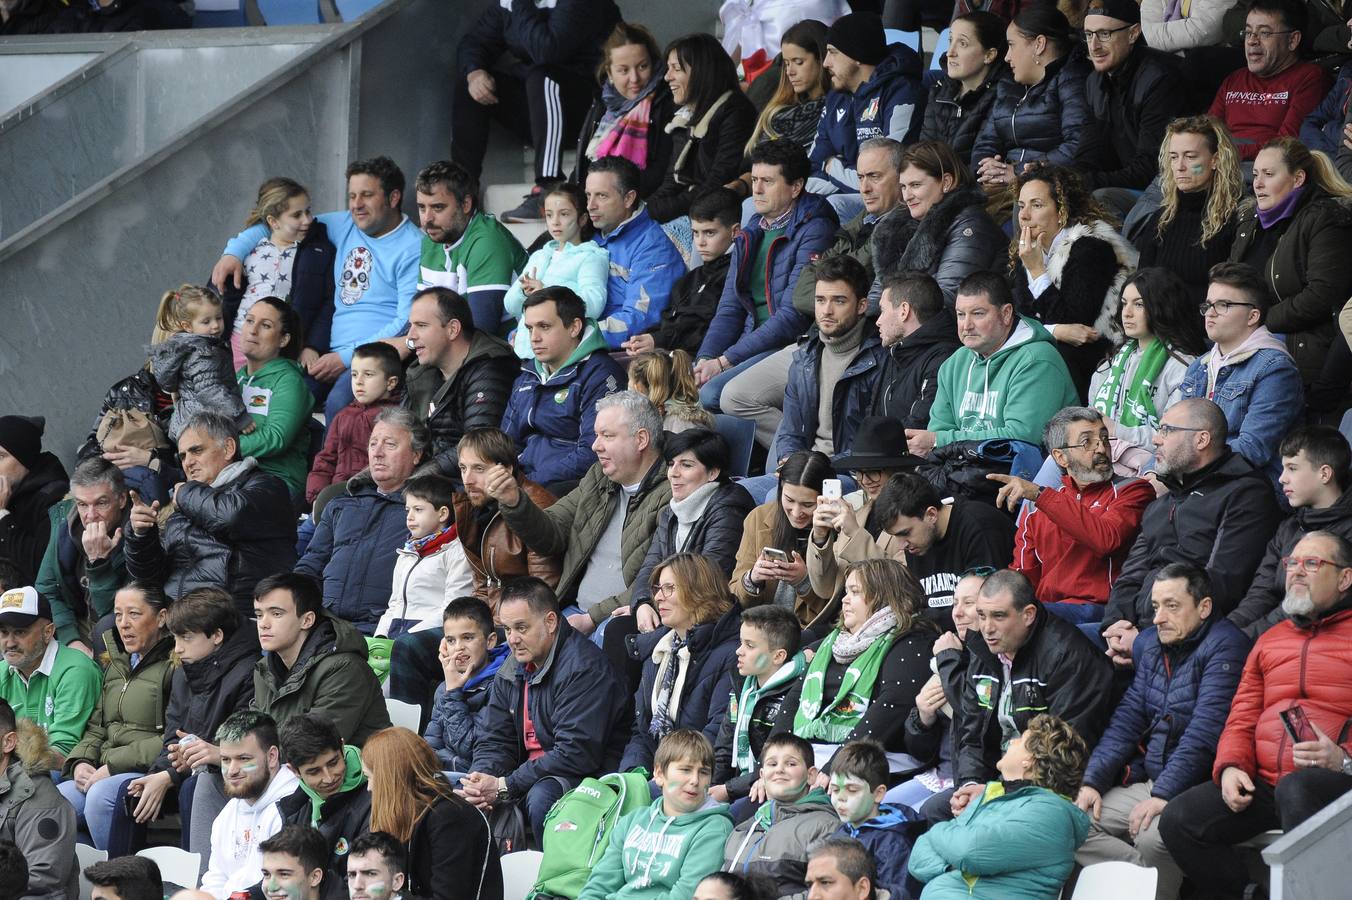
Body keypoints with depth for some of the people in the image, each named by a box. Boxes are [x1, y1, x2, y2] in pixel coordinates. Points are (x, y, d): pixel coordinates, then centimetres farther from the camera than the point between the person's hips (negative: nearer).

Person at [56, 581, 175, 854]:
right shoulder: (117, 665, 23)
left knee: (102, 796, -35)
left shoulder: (173, 665, -4)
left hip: (149, 771, -7)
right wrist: (80, 763, 1)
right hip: (103, 774, 7)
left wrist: (114, 765, -16)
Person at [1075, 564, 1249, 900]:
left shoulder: (1224, 646, -12)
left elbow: (1203, 735, -20)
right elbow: (1126, 720, 12)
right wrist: (1092, 782, -1)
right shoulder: (1150, 643, 13)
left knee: (1151, 837, -35)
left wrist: (1163, 796, -25)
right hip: (1146, 781, 8)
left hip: (1194, 788, -8)